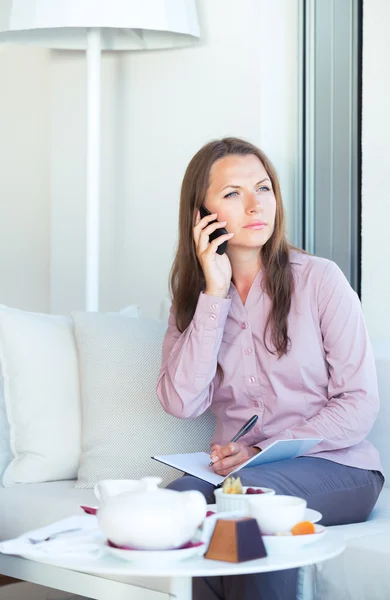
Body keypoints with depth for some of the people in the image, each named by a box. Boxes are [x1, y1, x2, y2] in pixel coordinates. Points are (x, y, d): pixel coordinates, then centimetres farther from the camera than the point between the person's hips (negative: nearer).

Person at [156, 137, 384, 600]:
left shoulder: (318, 279, -2)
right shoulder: (193, 295, 8)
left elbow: (360, 403, -5)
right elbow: (182, 403, -8)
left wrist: (266, 452, -15)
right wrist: (215, 294, -11)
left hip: (335, 465, -2)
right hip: (235, 468, 3)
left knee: (252, 490, -34)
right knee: (184, 493, -30)